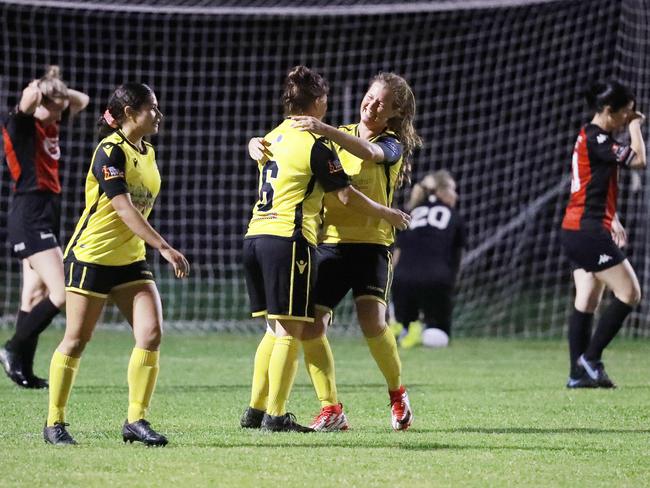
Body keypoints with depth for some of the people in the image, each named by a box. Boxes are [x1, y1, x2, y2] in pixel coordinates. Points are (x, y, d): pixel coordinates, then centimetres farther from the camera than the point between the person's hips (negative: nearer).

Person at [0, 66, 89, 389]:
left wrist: (57, 89, 8)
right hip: (29, 215, -9)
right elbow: (30, 98, -31)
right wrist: (41, 87, -9)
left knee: (35, 297, 8)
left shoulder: (50, 125, 13)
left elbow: (81, 101, 27)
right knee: (61, 294, -15)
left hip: (47, 214, 9)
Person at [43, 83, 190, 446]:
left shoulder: (147, 153, 10)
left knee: (151, 334, -9)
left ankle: (136, 421, -3)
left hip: (130, 259, 7)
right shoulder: (110, 151, -16)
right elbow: (124, 208, -26)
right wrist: (163, 247, -33)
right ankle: (54, 423, 11)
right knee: (76, 341, 0)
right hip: (91, 256, -7)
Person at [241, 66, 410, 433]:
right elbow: (346, 196, -6)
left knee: (277, 329, 15)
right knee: (291, 330, -4)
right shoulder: (315, 143, -7)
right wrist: (387, 214, 8)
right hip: (289, 239, -8)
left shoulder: (274, 137, 15)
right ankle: (276, 415, -7)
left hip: (256, 237, 8)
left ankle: (256, 410, 14)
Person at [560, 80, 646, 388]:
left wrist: (612, 220, 24)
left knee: (587, 301, 8)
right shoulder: (596, 139, -15)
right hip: (589, 232, -10)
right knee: (629, 294, -8)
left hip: (576, 232, 10)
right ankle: (590, 358, -6)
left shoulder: (590, 138, 18)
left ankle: (579, 374, 7)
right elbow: (639, 160, -20)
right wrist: (635, 126, -6)